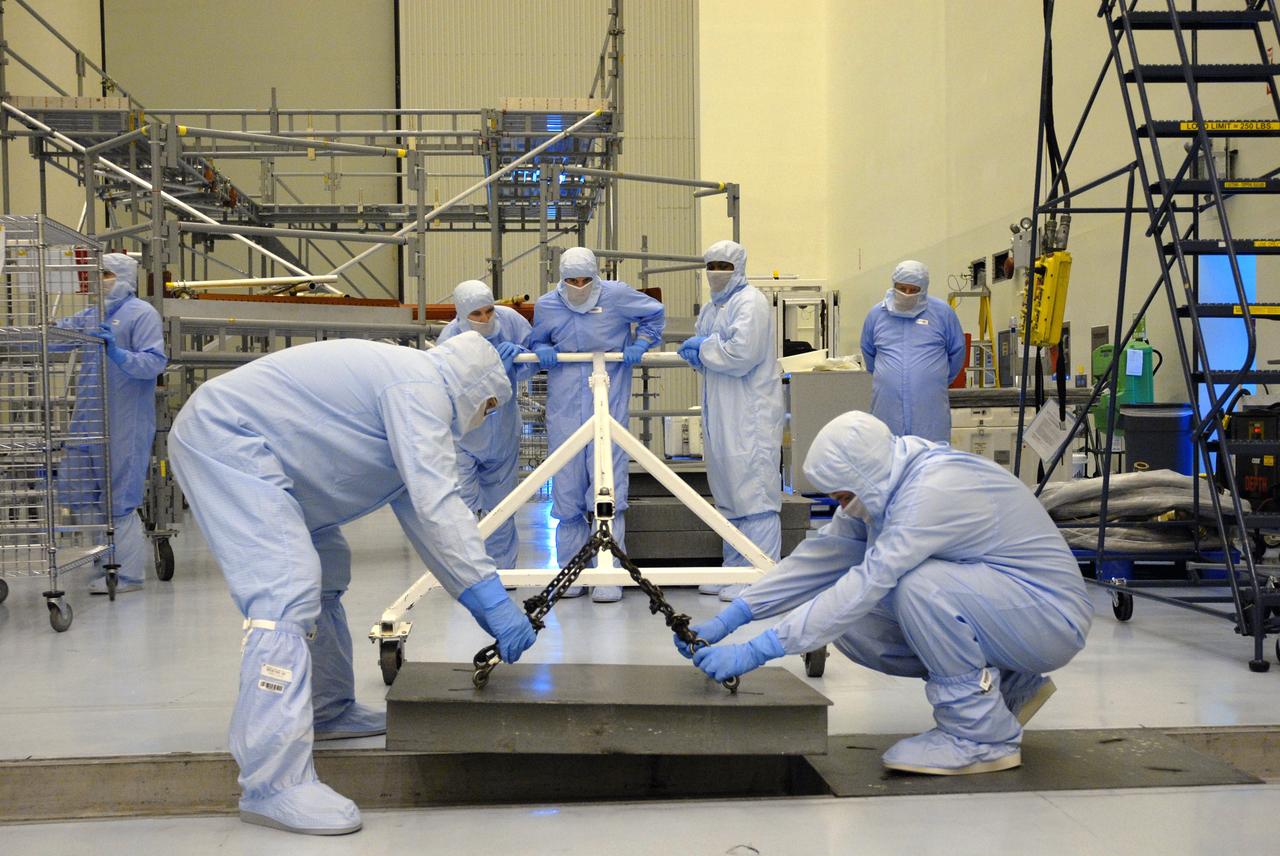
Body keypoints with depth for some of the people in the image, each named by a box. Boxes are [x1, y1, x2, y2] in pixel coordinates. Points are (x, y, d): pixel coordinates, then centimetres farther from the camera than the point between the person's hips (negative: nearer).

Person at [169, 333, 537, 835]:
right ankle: (274, 784, -24)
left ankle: (327, 711, 31)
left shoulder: (411, 385, 19)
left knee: (323, 573, 20)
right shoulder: (422, 388, -12)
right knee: (287, 593, -21)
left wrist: (476, 599, 17)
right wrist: (491, 599, -21)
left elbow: (417, 509, 20)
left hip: (241, 446, 12)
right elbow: (437, 506, -23)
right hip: (225, 438, -12)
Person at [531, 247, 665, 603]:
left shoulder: (617, 295, 0)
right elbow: (537, 342, 21)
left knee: (608, 487, -7)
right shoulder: (546, 306, 6)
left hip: (609, 407, -2)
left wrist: (641, 344, 0)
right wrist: (543, 353, -2)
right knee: (566, 490, 4)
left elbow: (656, 314, 15)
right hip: (564, 409, 2)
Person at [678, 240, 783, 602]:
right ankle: (734, 569, 22)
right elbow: (702, 358, 20)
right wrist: (696, 351, -3)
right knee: (728, 494, 14)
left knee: (754, 492, -9)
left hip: (752, 414, -9)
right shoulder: (710, 309, 20)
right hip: (720, 415, 9)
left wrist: (703, 348, -8)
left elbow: (743, 352, -20)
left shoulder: (750, 301, -8)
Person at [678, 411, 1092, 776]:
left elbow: (867, 583, -34)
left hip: (1053, 616, -9)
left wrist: (755, 652, -34)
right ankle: (1007, 687, 10)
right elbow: (820, 556, -1)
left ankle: (984, 735, -14)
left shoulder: (935, 490, -29)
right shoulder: (880, 484, -1)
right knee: (849, 622, -5)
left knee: (919, 585, -33)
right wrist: (726, 620, -9)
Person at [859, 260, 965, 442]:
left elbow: (956, 352, 15)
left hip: (930, 406, -1)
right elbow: (868, 352, 23)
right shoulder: (876, 313, 8)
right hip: (887, 405, 1)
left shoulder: (943, 312, 3)